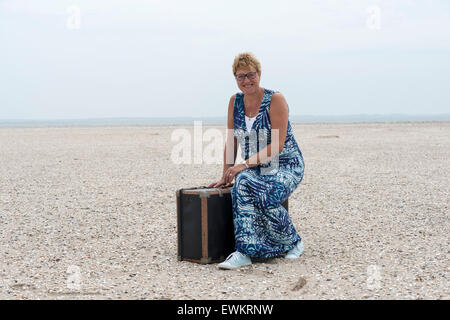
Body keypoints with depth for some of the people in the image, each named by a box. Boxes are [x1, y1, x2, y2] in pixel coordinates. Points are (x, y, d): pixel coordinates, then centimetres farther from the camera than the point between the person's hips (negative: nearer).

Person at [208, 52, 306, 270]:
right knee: (243, 183, -31)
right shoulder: (235, 101, 6)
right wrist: (226, 175, 3)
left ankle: (293, 243, -6)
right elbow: (231, 142, 10)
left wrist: (245, 165, -24)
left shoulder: (275, 100, -11)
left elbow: (277, 145, -18)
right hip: (254, 169, 4)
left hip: (286, 166, -4)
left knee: (264, 196, -33)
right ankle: (244, 252, -34)